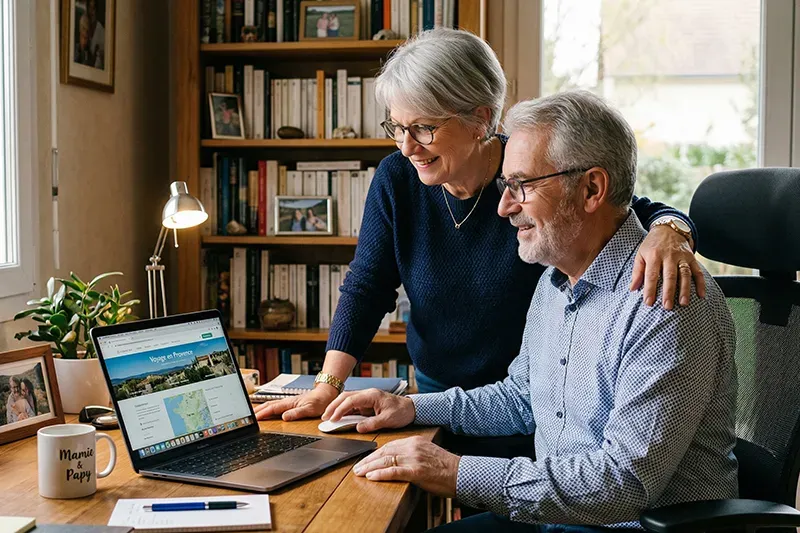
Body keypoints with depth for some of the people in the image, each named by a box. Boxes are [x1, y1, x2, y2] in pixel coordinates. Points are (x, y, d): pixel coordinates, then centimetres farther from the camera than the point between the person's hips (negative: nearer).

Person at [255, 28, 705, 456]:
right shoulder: (396, 180, -4)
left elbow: (641, 212, -12)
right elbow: (366, 287, -3)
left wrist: (666, 232, -37)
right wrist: (328, 385, -13)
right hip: (438, 393, 3)